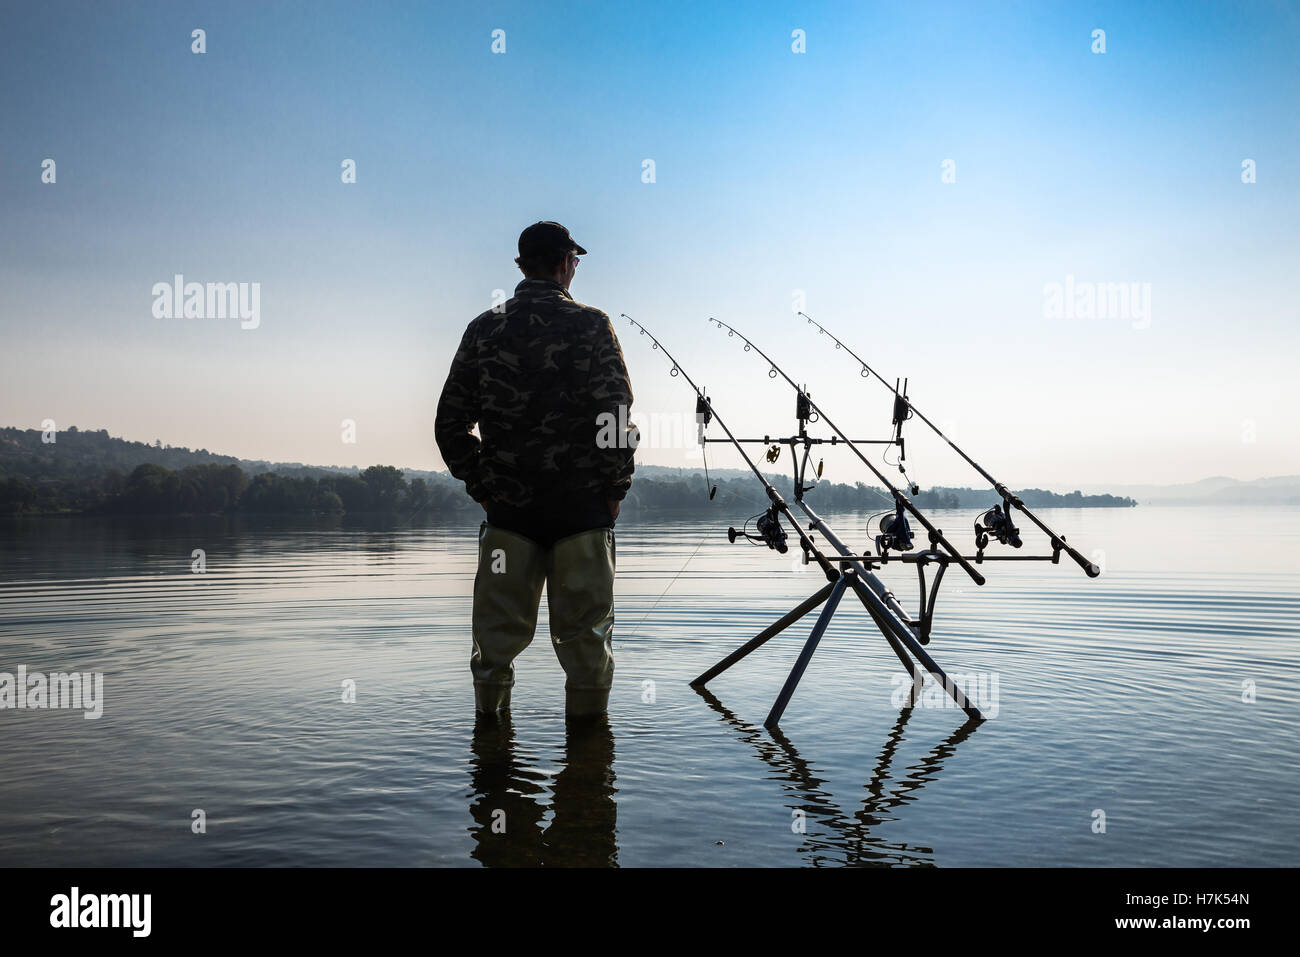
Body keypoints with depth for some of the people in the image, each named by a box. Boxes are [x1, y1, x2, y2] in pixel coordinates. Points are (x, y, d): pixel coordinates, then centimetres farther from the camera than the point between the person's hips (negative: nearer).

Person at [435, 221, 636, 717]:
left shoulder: (483, 330, 6)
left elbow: (450, 425, 6)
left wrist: (481, 487, 12)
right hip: (581, 505, -2)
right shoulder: (591, 325, -3)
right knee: (584, 632, 6)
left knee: (497, 633, 10)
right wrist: (614, 489, 0)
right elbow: (616, 418, -10)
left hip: (507, 507, 3)